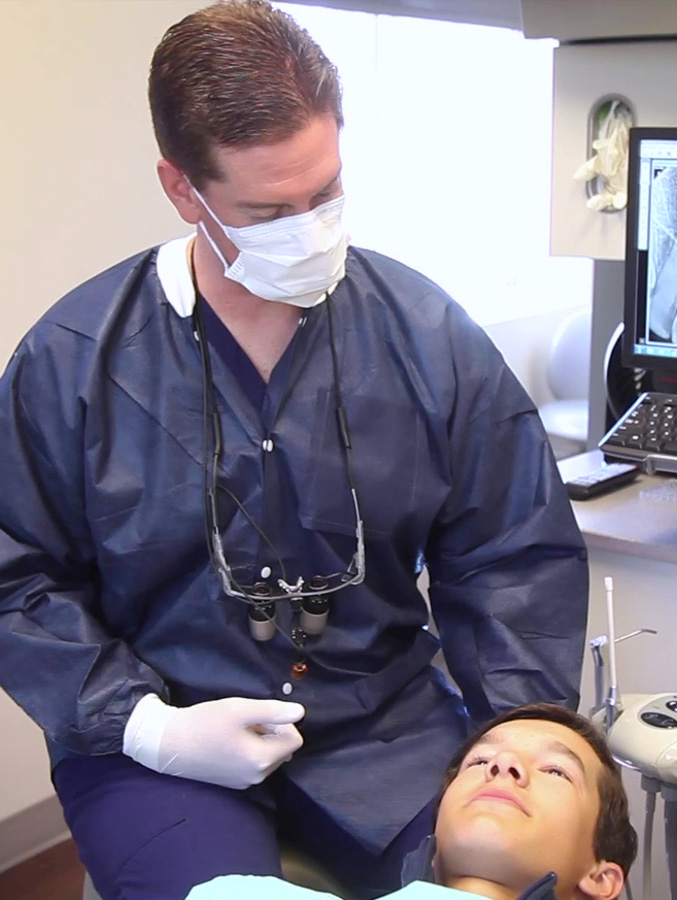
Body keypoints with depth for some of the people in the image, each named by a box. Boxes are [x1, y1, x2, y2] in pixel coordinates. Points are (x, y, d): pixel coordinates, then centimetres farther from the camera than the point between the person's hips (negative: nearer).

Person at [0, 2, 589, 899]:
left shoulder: (430, 336, -4)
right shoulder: (73, 357, -8)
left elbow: (518, 558, 2)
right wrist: (145, 725, -13)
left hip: (388, 720, 2)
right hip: (161, 738, -1)